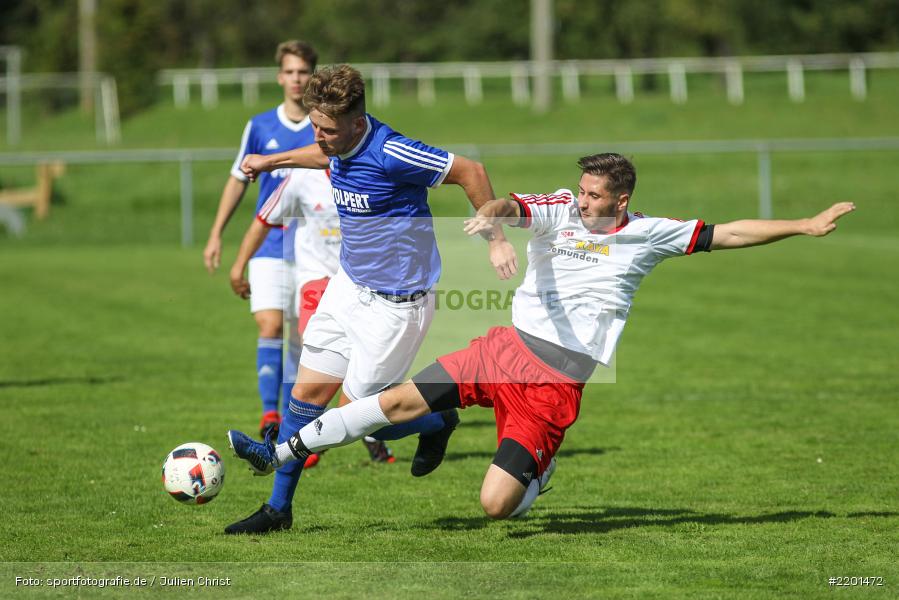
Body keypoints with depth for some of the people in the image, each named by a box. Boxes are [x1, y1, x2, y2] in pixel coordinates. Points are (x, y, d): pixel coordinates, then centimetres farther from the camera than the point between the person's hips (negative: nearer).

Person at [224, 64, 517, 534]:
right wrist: (274, 161, 33)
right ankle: (279, 508, 17)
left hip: (394, 302, -8)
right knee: (307, 394, 6)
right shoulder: (342, 144, -4)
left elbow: (470, 171, -21)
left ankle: (438, 422, 24)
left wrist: (496, 240, -16)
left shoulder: (390, 153, -28)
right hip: (347, 286, 8)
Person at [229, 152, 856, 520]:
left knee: (496, 504, -12)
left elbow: (728, 234, 6)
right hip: (508, 347, 2)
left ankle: (539, 470, 23)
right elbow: (514, 206, -20)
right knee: (400, 399, -7)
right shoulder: (558, 211, 0)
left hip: (558, 381, -2)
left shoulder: (646, 235, 0)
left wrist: (805, 226, 5)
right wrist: (491, 212, -45)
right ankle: (281, 452, 4)